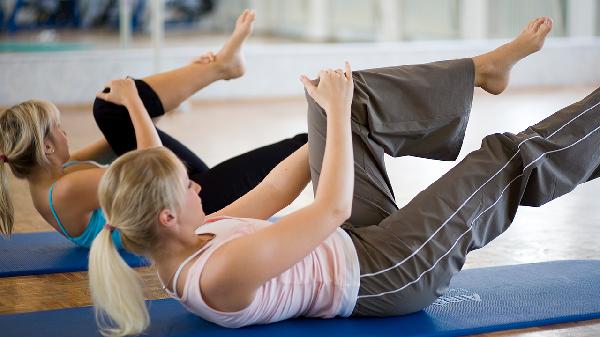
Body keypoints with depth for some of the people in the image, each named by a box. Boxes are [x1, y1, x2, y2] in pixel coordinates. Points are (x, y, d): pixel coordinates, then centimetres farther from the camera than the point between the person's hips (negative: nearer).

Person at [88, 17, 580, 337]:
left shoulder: (184, 249, -8)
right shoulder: (224, 272, -37)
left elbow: (272, 192, 2)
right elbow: (333, 208, -32)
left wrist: (338, 117, 6)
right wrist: (338, 113, -21)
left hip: (350, 243, 9)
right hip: (383, 274, -8)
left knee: (344, 96, 4)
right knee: (510, 161, -5)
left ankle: (485, 68, 14)